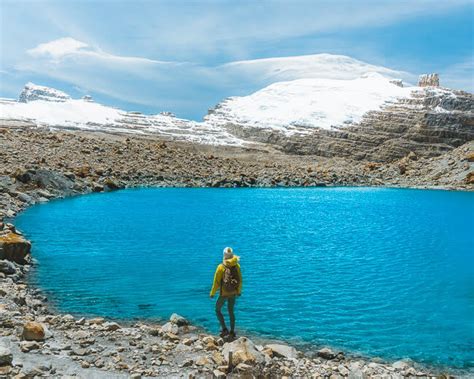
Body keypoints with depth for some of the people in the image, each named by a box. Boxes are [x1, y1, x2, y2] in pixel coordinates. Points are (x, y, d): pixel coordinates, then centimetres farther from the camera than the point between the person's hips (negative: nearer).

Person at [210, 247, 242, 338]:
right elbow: (240, 280, 2)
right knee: (231, 312, 17)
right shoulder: (237, 266, -6)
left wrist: (212, 293, 0)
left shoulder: (221, 267, -17)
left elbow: (216, 282, -12)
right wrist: (239, 291, 17)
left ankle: (224, 329, 4)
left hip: (224, 294, -4)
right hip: (233, 293, 4)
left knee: (218, 310, 14)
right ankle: (232, 332, 21)